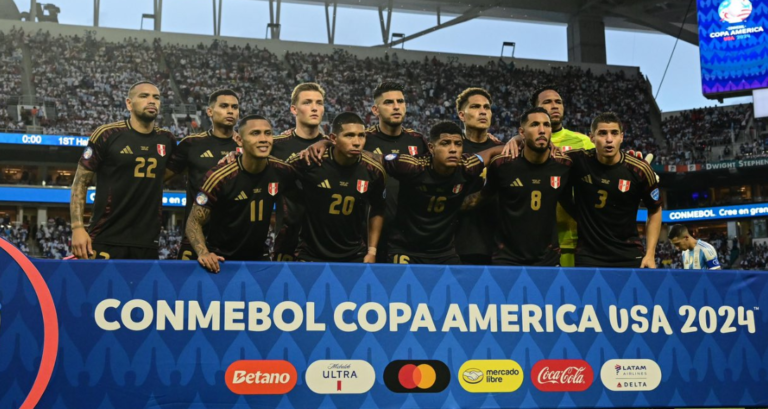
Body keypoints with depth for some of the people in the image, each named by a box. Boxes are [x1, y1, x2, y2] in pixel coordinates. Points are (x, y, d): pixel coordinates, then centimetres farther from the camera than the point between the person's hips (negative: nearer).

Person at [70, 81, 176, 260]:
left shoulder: (166, 140, 9)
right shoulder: (107, 135, -3)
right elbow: (80, 183, -2)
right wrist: (77, 227, -11)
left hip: (147, 243, 4)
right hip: (106, 240, -4)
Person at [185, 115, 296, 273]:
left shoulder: (281, 171, -8)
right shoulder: (219, 177, -17)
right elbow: (194, 221, -14)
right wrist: (203, 253, -28)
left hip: (258, 258, 4)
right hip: (220, 261, -3)